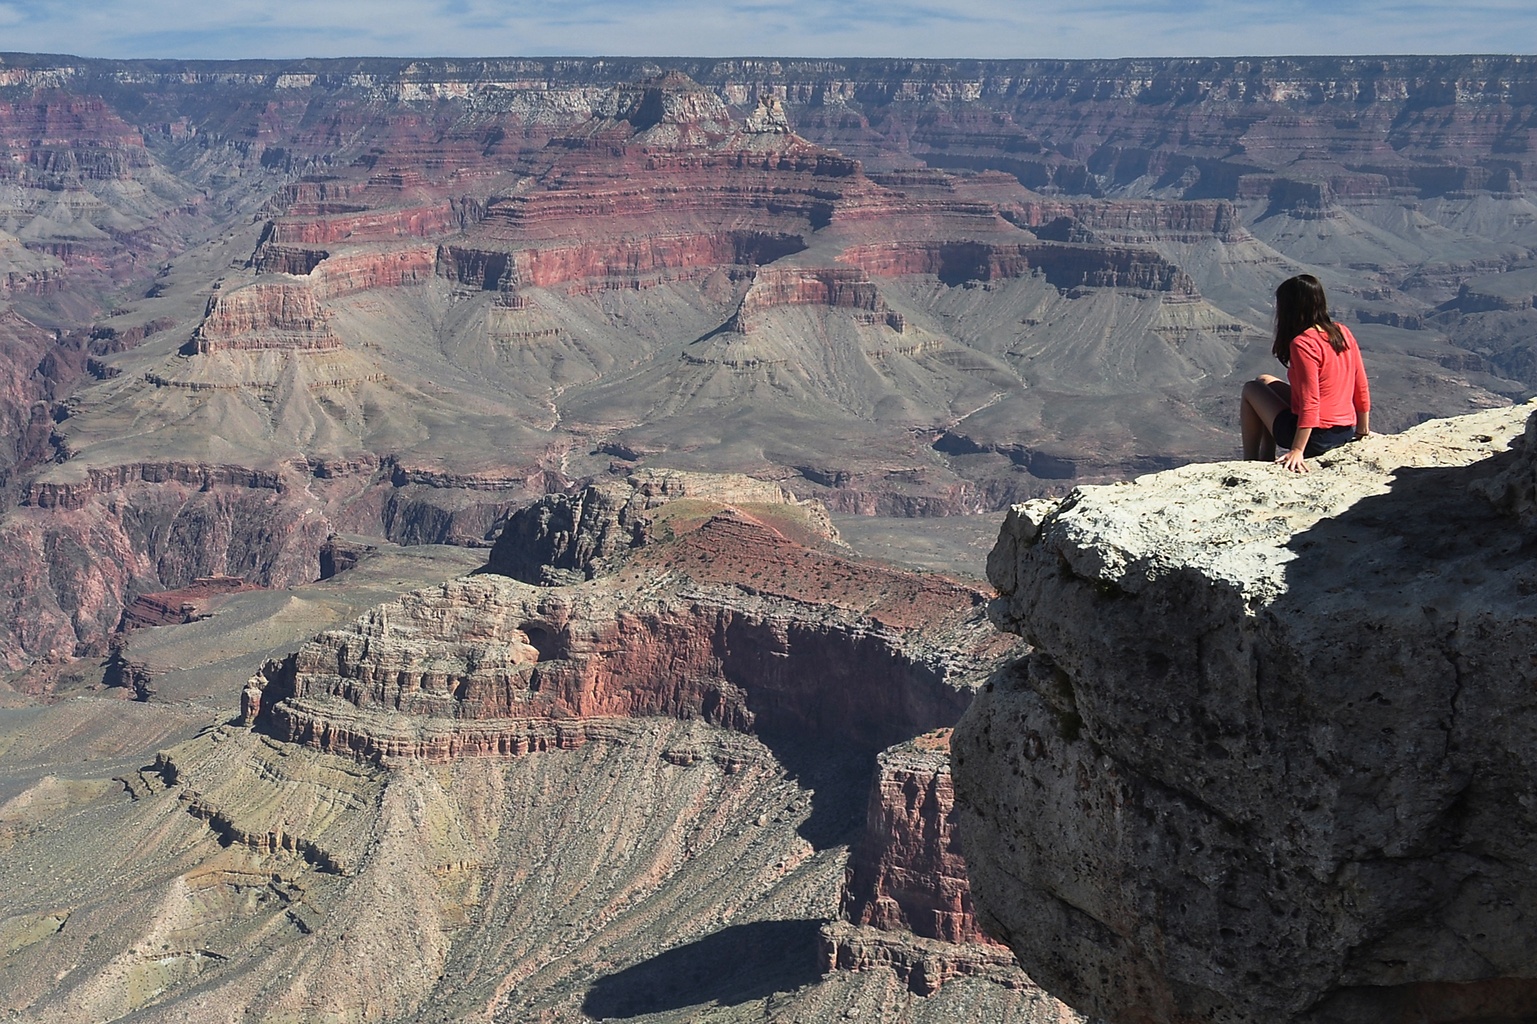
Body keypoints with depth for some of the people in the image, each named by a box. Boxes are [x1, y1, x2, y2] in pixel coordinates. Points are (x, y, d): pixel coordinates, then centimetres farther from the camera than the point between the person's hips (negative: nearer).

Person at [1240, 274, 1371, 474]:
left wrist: (1297, 451, -22)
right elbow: (1361, 388, 6)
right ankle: (1266, 460, 28)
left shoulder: (1303, 344, -20)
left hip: (1316, 438, -8)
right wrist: (1363, 430, 17)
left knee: (1251, 389, 12)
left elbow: (1310, 403, -24)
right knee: (1265, 381, 23)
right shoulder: (1343, 333, 2)